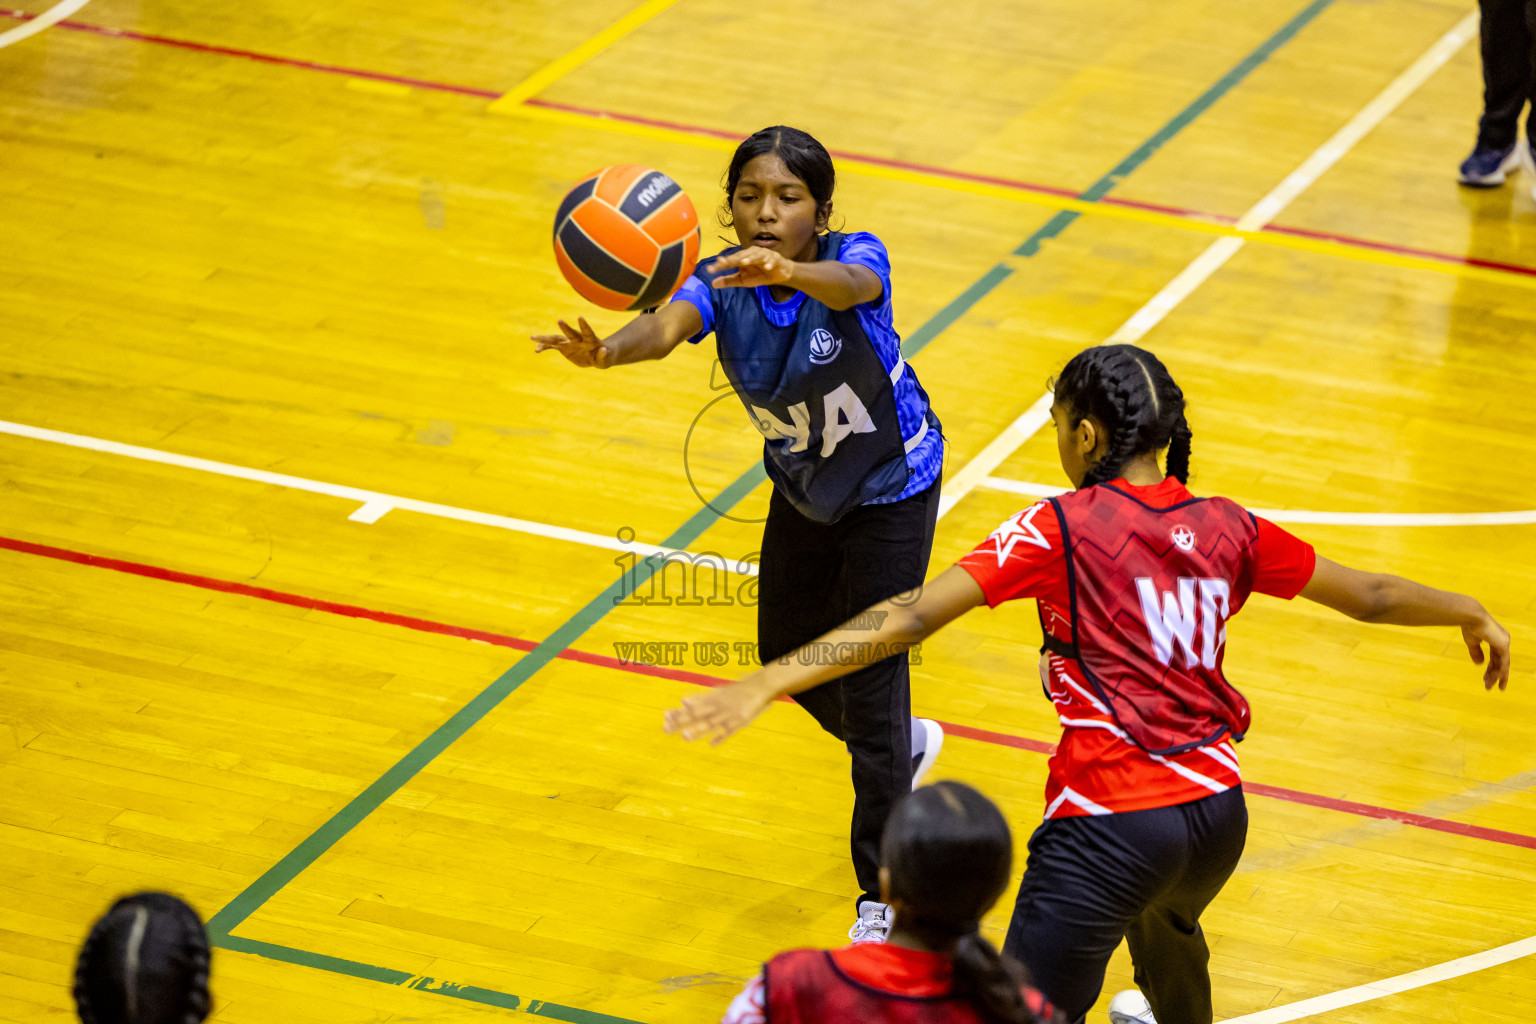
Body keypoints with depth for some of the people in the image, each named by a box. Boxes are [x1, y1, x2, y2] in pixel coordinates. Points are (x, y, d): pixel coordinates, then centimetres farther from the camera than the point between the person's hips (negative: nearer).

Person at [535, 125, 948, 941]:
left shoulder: (854, 258, -30)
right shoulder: (723, 282, -22)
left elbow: (851, 286, -56)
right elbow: (669, 325, -44)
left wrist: (787, 271, -79)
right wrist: (606, 351, -67)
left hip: (891, 487, -5)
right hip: (804, 489, 5)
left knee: (868, 676, -6)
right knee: (787, 658, 18)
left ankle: (882, 894, 11)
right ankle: (902, 749, 50)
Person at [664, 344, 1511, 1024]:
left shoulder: (1061, 528, -8)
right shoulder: (1225, 528, 7)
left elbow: (911, 617, -16)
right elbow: (1368, 596, 19)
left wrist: (767, 683, -20)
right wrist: (1470, 615, 38)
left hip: (1111, 821, -7)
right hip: (1217, 808, 7)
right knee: (1166, 923, 41)